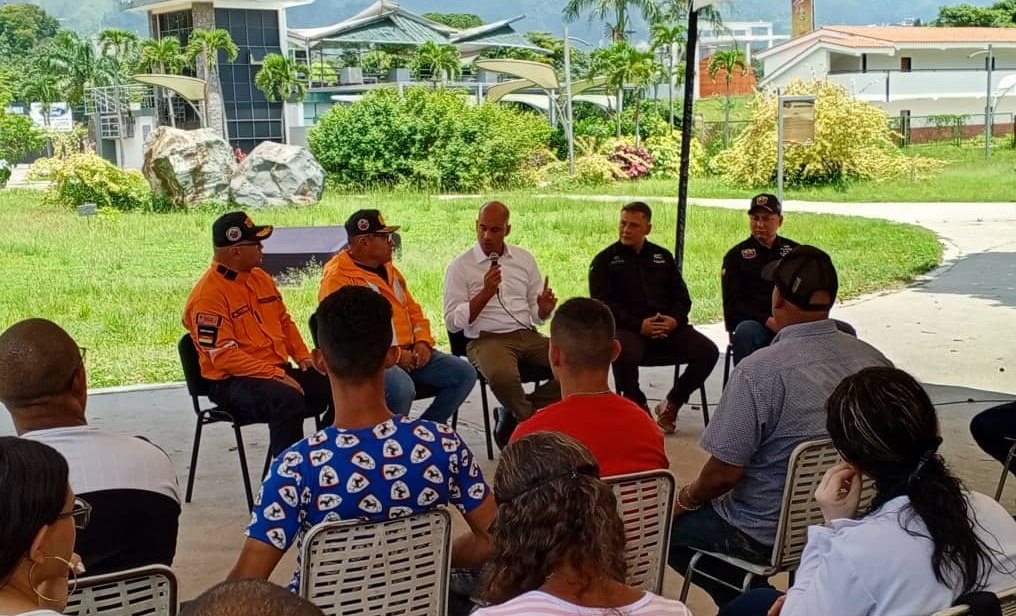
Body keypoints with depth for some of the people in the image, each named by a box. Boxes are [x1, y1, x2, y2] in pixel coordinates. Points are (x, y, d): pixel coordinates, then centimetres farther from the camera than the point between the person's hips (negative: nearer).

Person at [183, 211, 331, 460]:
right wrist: (275, 375, -24)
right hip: (232, 381, -8)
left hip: (278, 371, 8)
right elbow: (223, 355, -19)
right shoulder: (208, 295, -13)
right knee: (287, 399, -36)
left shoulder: (260, 277, 12)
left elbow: (284, 321, 23)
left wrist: (302, 355, 6)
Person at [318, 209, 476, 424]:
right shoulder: (337, 280, -9)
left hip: (409, 352, 9)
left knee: (465, 374, -5)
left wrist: (423, 341, 4)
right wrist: (393, 354, -19)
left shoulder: (388, 269, 19)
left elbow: (413, 309, 24)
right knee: (401, 387, -38)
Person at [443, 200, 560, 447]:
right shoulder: (460, 267, 2)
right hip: (486, 340, -5)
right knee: (502, 376, -39)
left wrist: (544, 308, -8)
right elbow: (453, 322, -4)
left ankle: (514, 418, -10)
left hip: (527, 335, 5)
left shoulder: (524, 259, 15)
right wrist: (486, 292, -14)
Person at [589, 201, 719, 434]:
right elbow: (603, 304, -4)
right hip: (627, 328, -4)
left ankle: (671, 404, 3)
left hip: (668, 326, 4)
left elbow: (682, 297, 19)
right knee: (625, 354, -39)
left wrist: (674, 320, -5)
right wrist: (639, 325, -17)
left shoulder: (662, 256, 21)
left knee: (708, 351, -19)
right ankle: (638, 407, -9)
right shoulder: (605, 260, 8)